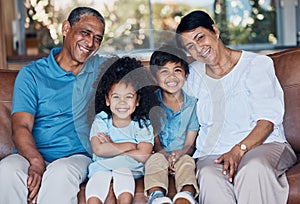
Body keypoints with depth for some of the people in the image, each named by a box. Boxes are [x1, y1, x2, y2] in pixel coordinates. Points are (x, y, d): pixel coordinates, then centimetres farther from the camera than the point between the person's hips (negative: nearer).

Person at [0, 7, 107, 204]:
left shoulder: (102, 68, 14)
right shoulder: (31, 74, 7)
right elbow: (21, 126, -5)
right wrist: (36, 161, -27)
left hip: (78, 156, 0)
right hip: (34, 155, 0)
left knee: (61, 172, -36)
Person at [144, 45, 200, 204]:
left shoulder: (192, 104, 4)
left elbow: (190, 144, 2)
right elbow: (154, 140, 0)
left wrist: (179, 154, -22)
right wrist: (165, 155, -23)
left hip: (183, 156, 1)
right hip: (159, 154, 0)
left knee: (186, 161, -32)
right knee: (156, 159, -33)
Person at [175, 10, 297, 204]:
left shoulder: (257, 64, 3)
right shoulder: (193, 76, 17)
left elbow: (267, 120, -6)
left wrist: (239, 150, -21)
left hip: (263, 144, -2)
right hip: (213, 154, 2)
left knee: (254, 167, -39)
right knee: (208, 176, -35)